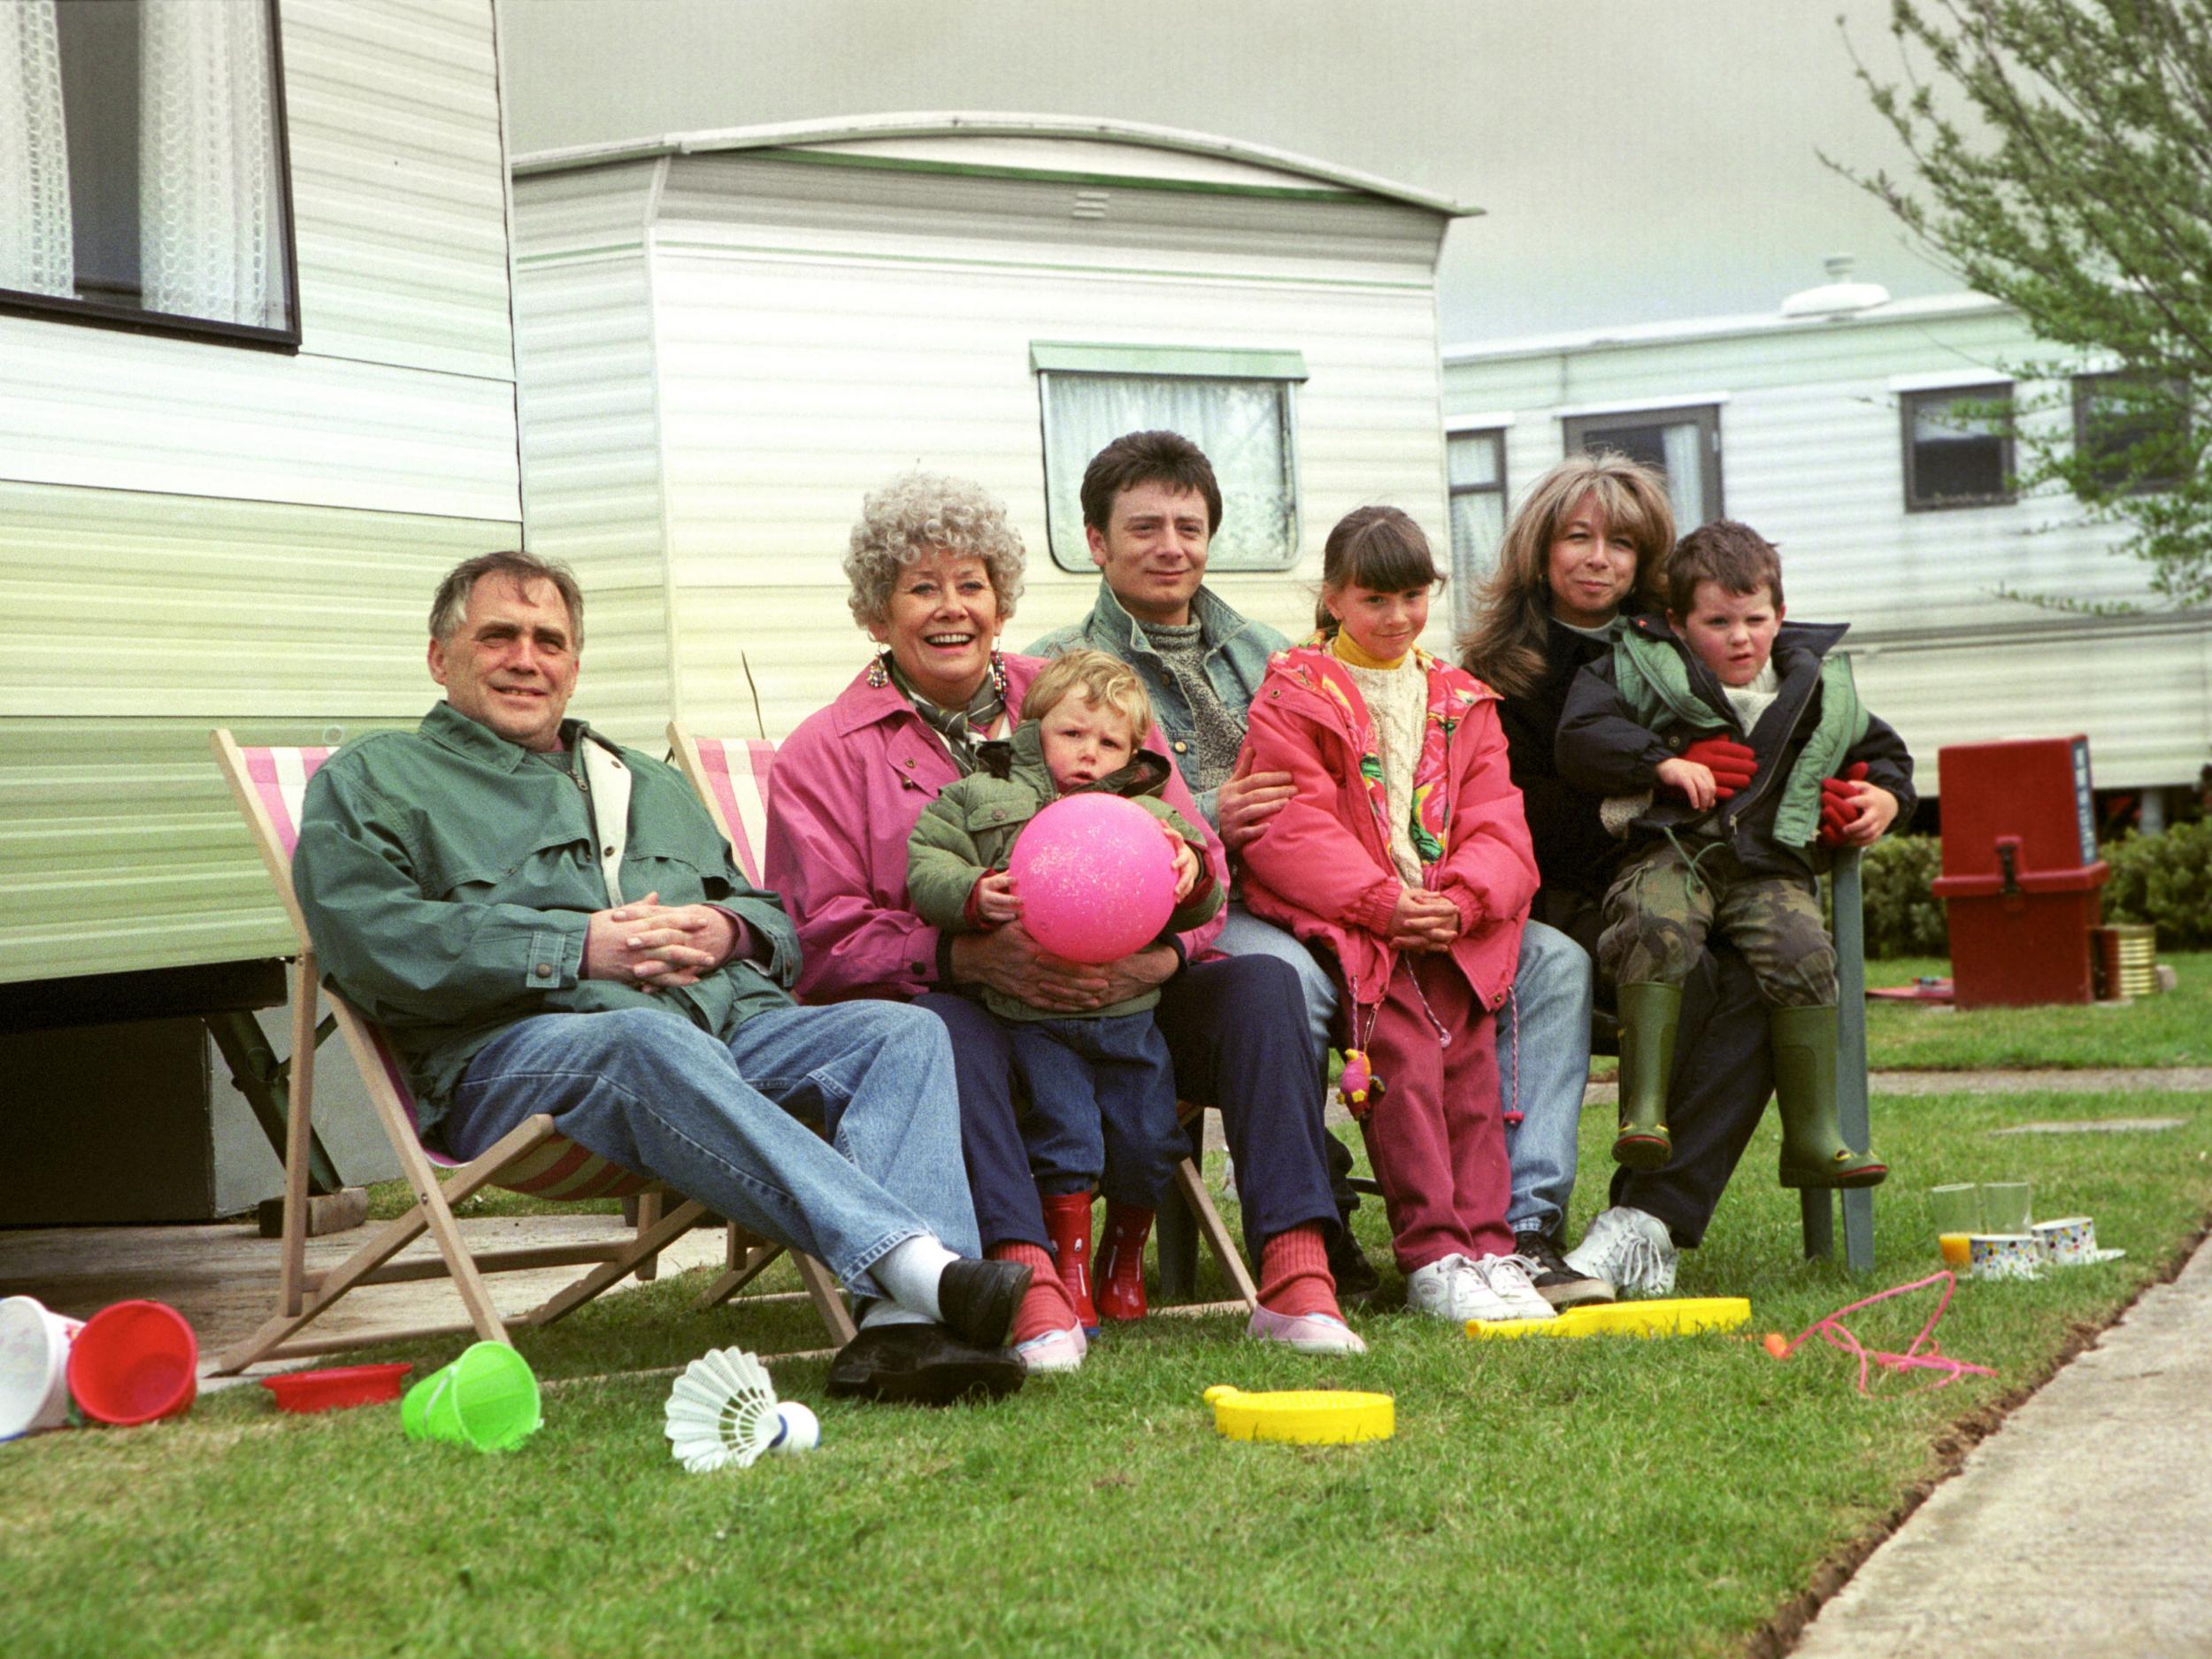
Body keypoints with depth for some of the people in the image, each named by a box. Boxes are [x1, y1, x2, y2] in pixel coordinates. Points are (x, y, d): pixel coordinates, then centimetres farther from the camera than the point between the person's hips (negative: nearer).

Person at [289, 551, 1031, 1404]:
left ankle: (901, 1323, -44)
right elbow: (372, 943, -2)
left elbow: (774, 923, 32)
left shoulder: (651, 786, 36)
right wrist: (578, 949, -8)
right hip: (518, 1046, -5)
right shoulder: (371, 779, 18)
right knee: (654, 1041, -40)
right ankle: (911, 1259, -53)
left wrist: (727, 932, 5)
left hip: (729, 1021, 6)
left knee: (906, 1032, -21)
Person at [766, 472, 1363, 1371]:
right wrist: (970, 956, -23)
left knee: (1261, 985, -21)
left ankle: (1295, 1273, -31)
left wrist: (1160, 954, -17)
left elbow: (1198, 861, 7)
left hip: (1120, 1004, 3)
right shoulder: (823, 753, 8)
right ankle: (1027, 1282, -51)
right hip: (932, 1003, -3)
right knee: (949, 1029, -37)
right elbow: (825, 938, -5)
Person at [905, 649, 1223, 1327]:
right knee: (1065, 1127, -11)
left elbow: (1197, 908, 9)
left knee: (1147, 1137, 2)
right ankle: (1070, 1262, 6)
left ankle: (1125, 1257, 26)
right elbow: (926, 866, 0)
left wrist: (1191, 871, -13)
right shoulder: (981, 798, 6)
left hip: (1129, 1010, 3)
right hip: (1034, 1015, -3)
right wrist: (977, 895, -18)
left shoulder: (1149, 815, 13)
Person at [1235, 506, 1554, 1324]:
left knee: (1470, 1047, -19)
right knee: (1404, 1046, -24)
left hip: (1451, 921, 4)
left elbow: (1497, 825, 11)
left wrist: (1461, 902, -10)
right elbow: (1291, 828, -7)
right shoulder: (1293, 696, 5)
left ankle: (1486, 1245, -18)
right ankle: (1431, 1258, -25)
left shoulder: (1461, 703, 19)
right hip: (1342, 919, -4)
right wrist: (1381, 903, -18)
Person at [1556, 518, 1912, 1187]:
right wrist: (1663, 763, -11)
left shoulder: (1819, 689, 18)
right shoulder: (1642, 669, 9)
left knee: (1802, 955, -25)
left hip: (1771, 864, 3)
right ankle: (1643, 1112, -34)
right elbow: (1579, 738, -2)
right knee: (1656, 929, -35)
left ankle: (1812, 1138, -16)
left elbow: (1881, 748, 32)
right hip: (1672, 853, -2)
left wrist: (1887, 795, 10)